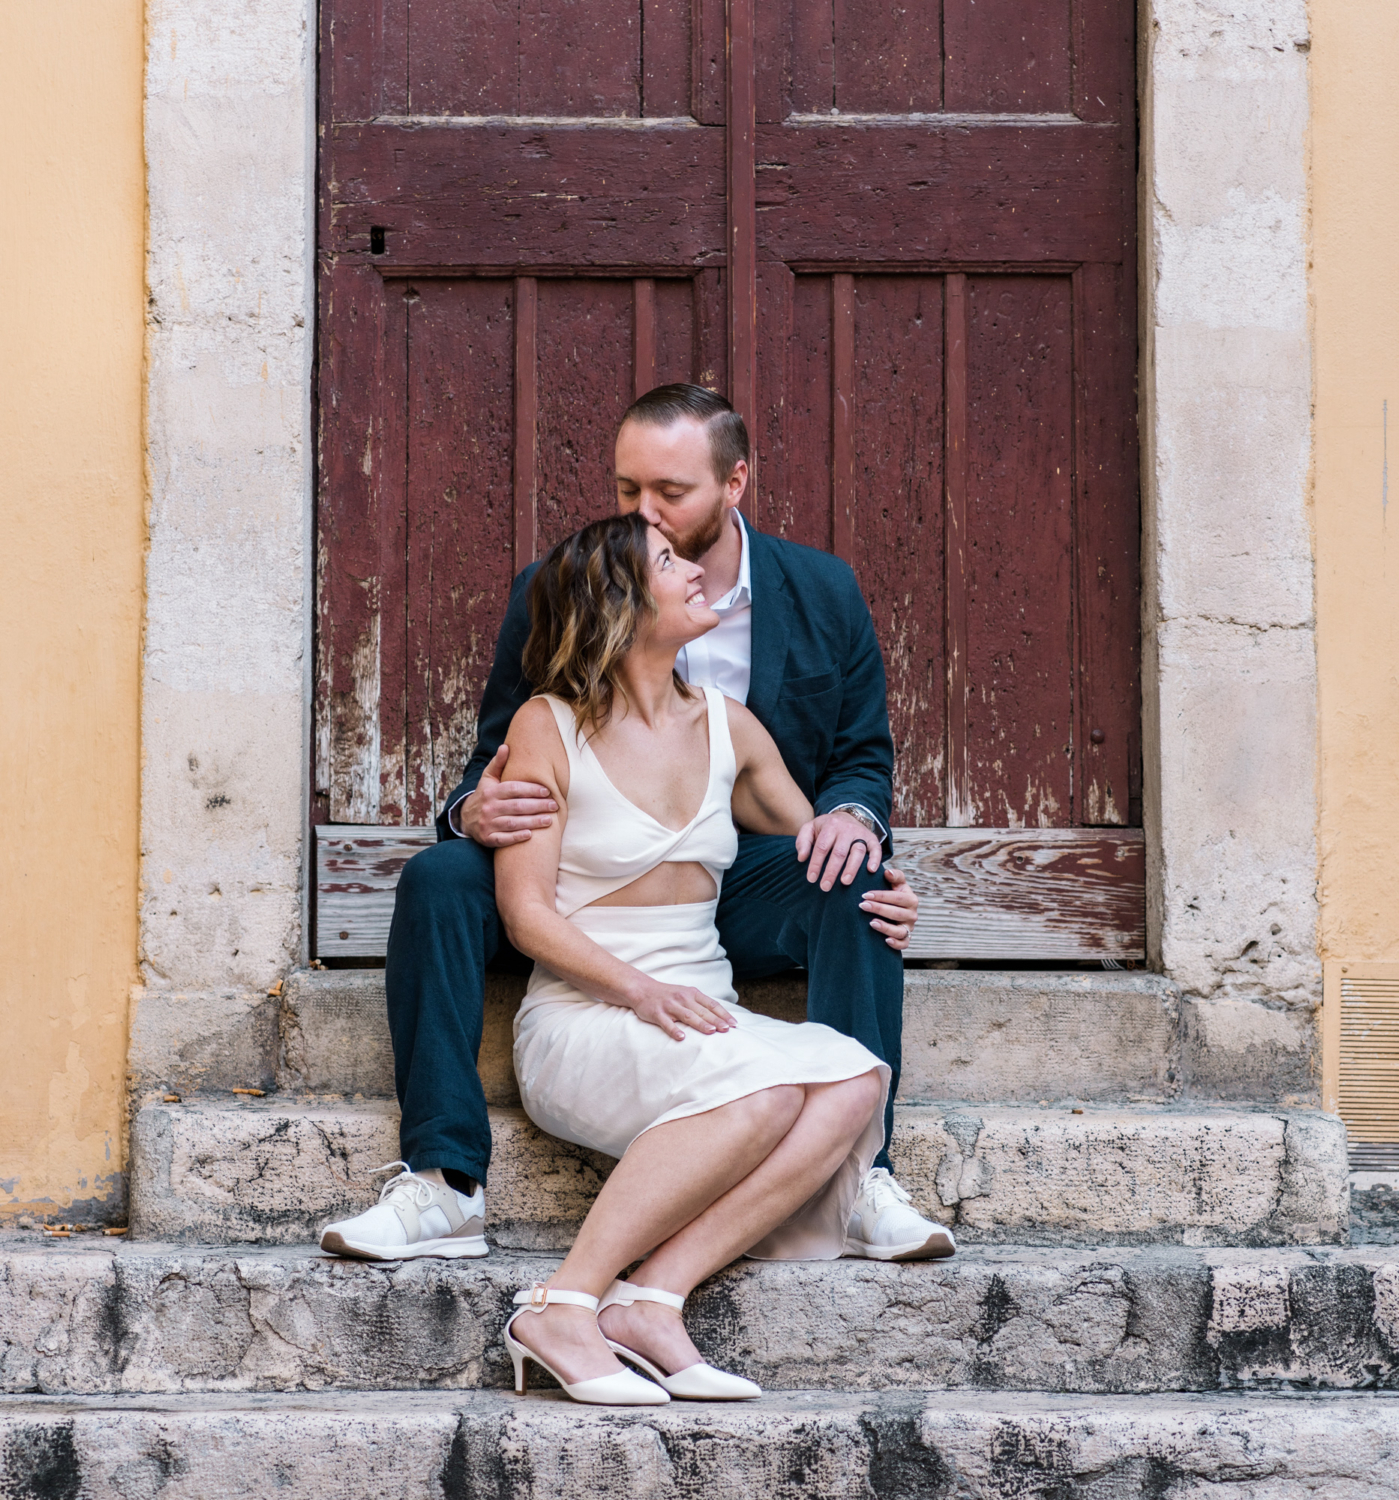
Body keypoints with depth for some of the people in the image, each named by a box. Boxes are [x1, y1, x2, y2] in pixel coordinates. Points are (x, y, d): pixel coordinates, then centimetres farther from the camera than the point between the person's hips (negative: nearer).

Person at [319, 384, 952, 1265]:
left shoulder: (823, 593, 3)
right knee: (440, 879, -25)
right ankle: (445, 1186, -25)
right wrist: (475, 812, -21)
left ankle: (860, 1177, -28)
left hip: (744, 884, 0)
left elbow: (864, 754, 11)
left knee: (855, 888, -31)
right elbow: (496, 759, 5)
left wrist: (851, 812, -15)